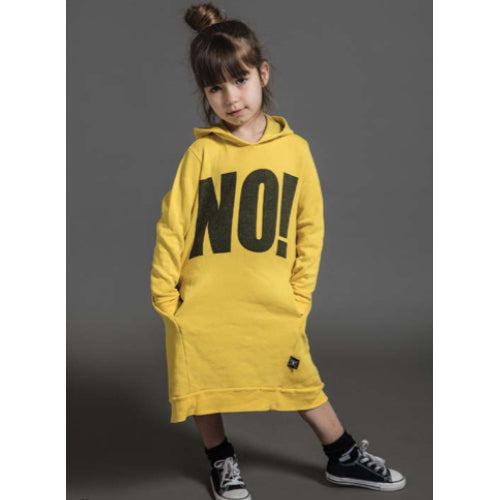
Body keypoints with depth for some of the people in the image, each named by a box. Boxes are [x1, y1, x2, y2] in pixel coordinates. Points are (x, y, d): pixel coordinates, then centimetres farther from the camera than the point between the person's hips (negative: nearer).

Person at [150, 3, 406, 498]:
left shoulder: (294, 149, -2)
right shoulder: (201, 152, -7)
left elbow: (310, 226, 4)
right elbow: (172, 225, -3)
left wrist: (299, 294, 2)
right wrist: (164, 295, -3)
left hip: (273, 307, 1)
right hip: (203, 308, -1)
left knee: (303, 380, 13)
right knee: (205, 386, 14)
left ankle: (344, 458, 33)